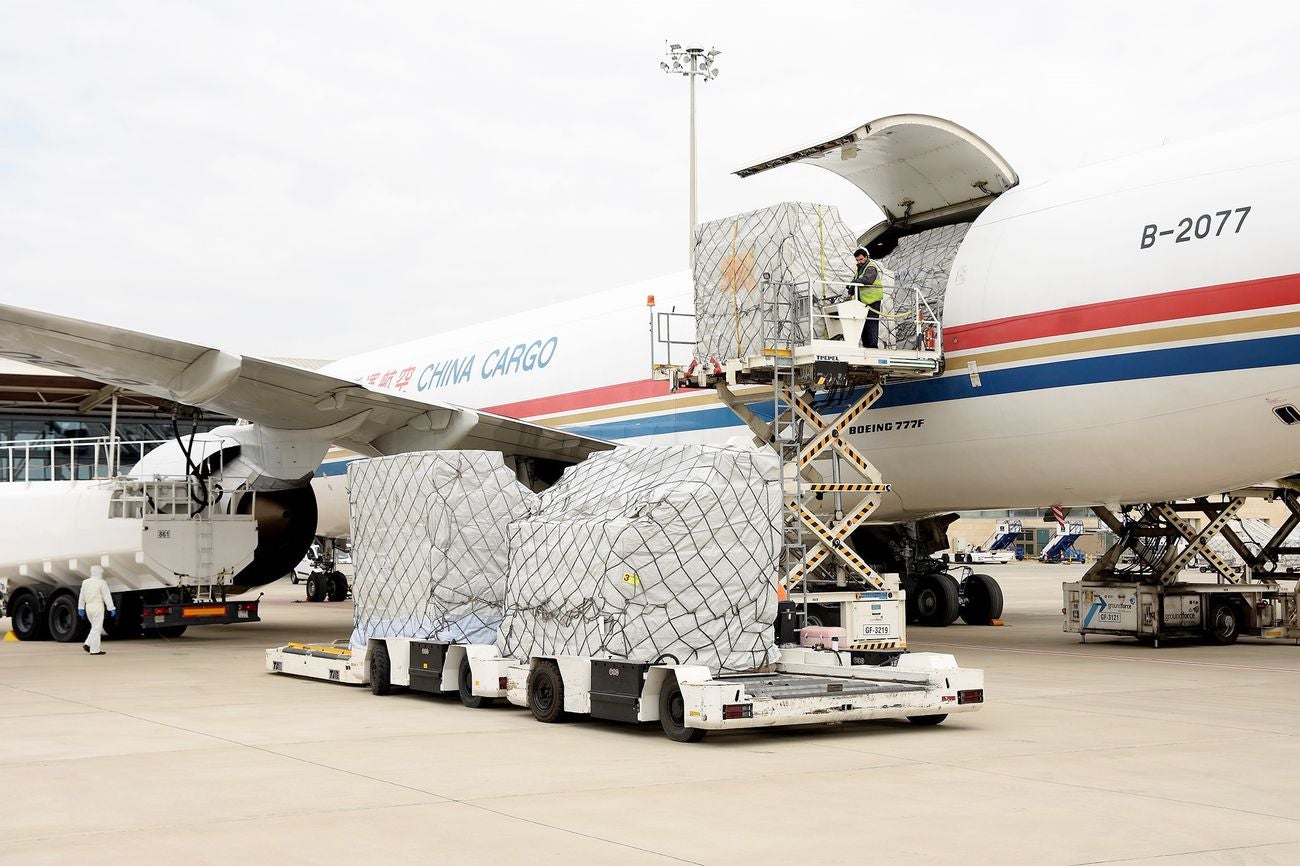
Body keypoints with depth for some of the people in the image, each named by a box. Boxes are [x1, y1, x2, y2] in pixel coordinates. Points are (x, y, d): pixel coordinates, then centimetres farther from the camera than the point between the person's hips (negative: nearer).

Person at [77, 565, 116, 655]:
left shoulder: (85, 582, 10)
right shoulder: (101, 583, -9)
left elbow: (81, 597, 15)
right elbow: (107, 597, -10)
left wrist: (81, 608, 22)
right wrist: (112, 609, -7)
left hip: (88, 607, 7)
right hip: (98, 607, -7)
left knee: (96, 627, 19)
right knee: (96, 628, -2)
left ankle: (87, 644, 5)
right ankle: (94, 650, -2)